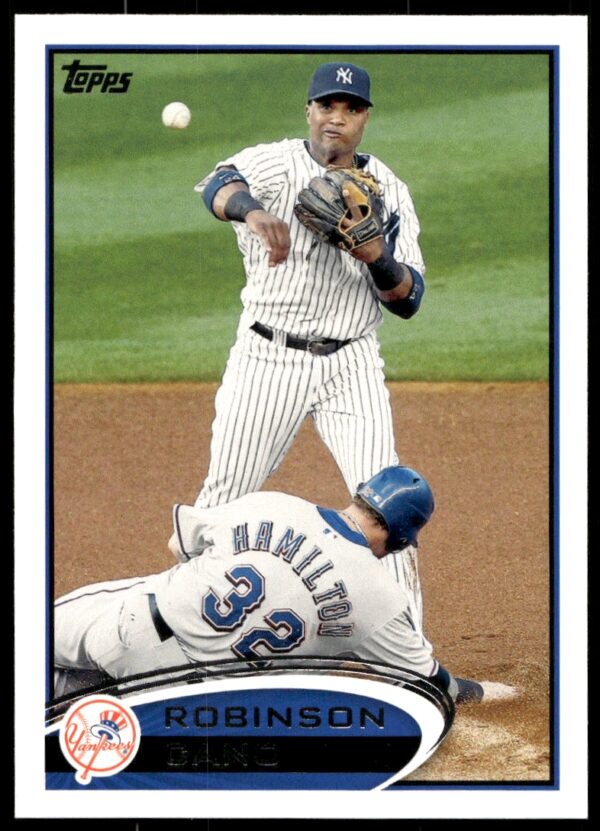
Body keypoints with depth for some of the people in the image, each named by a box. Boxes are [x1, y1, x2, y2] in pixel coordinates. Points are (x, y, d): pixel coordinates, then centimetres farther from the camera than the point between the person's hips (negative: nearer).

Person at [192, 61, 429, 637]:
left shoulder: (388, 192, 2)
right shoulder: (274, 163, -6)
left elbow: (407, 301, -1)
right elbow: (220, 185, -31)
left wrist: (377, 257, -22)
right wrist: (253, 211, -54)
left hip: (351, 366, 1)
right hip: (267, 358, -1)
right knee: (225, 497, 5)